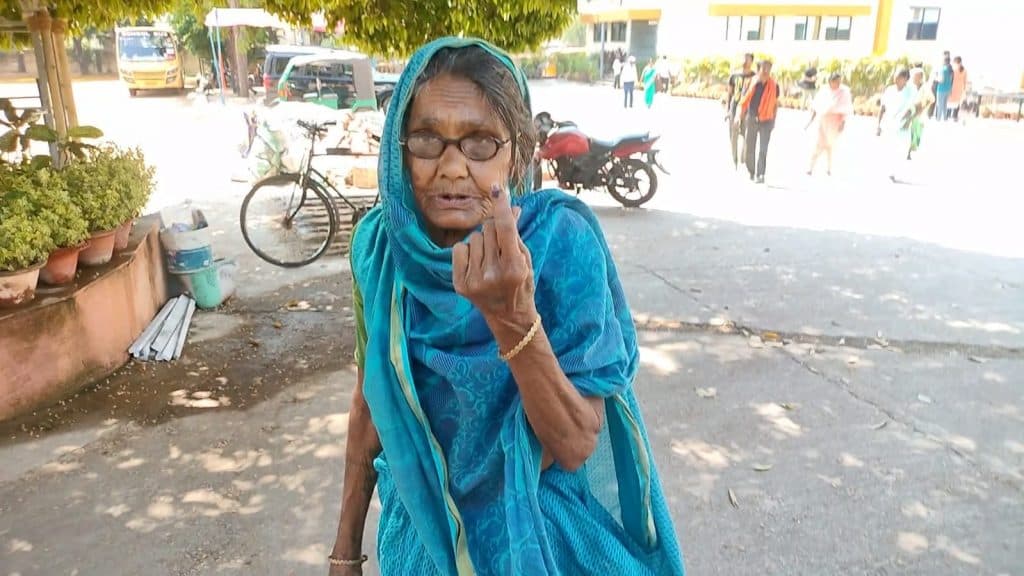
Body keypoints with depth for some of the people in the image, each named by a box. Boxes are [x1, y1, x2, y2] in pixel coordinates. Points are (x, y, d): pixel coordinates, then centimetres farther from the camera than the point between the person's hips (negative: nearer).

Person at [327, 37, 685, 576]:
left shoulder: (562, 239, -24)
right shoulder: (378, 243, -14)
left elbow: (576, 446, -24)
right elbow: (370, 398, -1)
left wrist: (512, 318, -39)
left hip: (537, 532, -2)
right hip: (421, 525, 3)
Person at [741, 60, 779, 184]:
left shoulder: (774, 86, 0)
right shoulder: (752, 84, -1)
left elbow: (775, 103, 10)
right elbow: (744, 102, 4)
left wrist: (773, 120, 9)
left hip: (766, 121, -1)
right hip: (752, 119, 1)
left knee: (763, 149, -9)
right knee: (750, 148, 9)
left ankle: (760, 175, -11)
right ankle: (751, 172, 25)